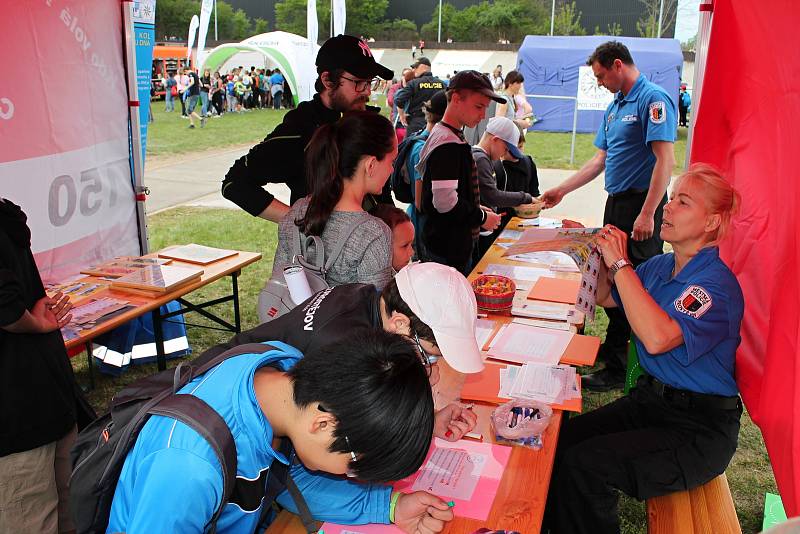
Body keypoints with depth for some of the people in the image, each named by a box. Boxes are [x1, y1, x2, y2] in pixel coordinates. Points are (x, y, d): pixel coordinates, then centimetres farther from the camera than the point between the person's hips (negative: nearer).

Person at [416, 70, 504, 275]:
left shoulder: (439, 134, 12)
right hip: (449, 250, -10)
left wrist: (476, 209, 12)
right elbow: (445, 202, -26)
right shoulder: (449, 145, -20)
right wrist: (482, 218, -13)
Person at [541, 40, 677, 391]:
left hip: (641, 205, -9)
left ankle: (619, 370, 4)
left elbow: (665, 159, -20)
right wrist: (561, 190, 18)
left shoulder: (653, 99, -12)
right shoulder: (614, 106, 16)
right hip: (616, 203, 10)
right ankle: (614, 348, 33)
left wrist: (647, 214, -24)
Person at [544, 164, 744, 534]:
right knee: (560, 441, -14)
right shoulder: (659, 266, 6)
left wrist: (621, 263, -25)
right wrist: (605, 258, 2)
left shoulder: (716, 283, -18)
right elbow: (606, 298, 23)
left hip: (699, 427, -7)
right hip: (649, 398, 7)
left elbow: (657, 338, -34)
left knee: (584, 466, -25)